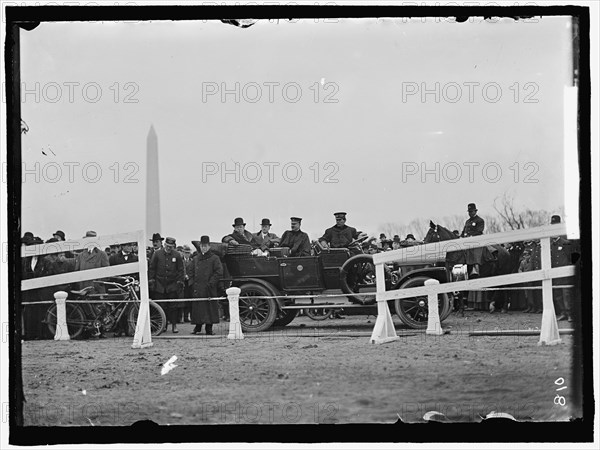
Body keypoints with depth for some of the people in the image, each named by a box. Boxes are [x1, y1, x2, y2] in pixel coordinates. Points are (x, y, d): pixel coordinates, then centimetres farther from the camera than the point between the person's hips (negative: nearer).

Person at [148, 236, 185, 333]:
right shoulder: (157, 254, 3)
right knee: (161, 306, 1)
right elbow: (152, 268, 7)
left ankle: (174, 325, 5)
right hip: (159, 284, 0)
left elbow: (180, 270, 8)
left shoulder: (177, 255, 3)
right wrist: (151, 279, 2)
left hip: (173, 285, 0)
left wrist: (180, 281, 0)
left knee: (174, 306, -1)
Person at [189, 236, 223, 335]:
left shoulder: (214, 258, 1)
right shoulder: (195, 259, 15)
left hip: (209, 289, -4)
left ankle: (209, 329, 3)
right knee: (197, 308, 3)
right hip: (197, 289, 4)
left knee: (210, 308, -3)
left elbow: (219, 273, -5)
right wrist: (192, 283, 5)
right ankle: (198, 327, 13)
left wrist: (210, 283, -11)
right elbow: (191, 272, 19)